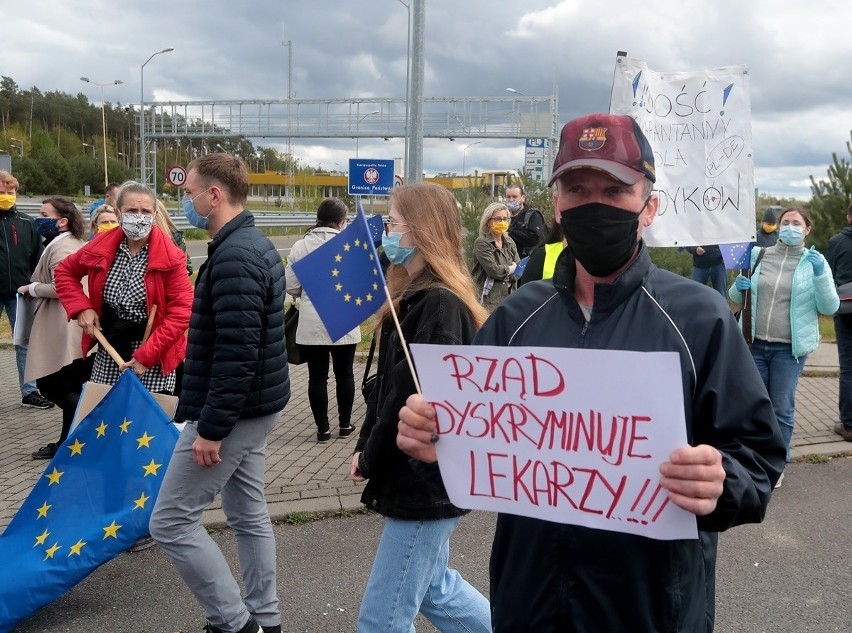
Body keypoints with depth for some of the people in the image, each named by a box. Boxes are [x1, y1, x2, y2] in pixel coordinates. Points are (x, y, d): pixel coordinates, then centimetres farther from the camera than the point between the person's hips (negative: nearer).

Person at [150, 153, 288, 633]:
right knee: (249, 513, 17)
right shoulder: (255, 244, 11)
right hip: (254, 404, 10)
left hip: (234, 409, -10)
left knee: (171, 521, -1)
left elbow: (236, 352, -27)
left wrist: (211, 428, -22)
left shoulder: (234, 257, -21)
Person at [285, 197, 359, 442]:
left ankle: (323, 428, 11)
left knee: (317, 376, 8)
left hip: (311, 324, 1)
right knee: (344, 374, 14)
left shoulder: (300, 246, -2)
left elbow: (290, 287, -1)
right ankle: (345, 424, 24)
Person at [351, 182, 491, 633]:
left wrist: (371, 461, -11)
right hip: (420, 478, 10)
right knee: (434, 588, 25)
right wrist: (365, 446, 4)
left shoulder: (439, 305, -22)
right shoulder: (417, 296, 11)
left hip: (425, 480, -10)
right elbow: (388, 383, 14)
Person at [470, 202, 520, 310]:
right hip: (488, 299, -6)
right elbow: (493, 270, -16)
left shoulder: (509, 242, 13)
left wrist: (502, 271, -8)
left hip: (507, 296, 6)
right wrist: (510, 269, 1)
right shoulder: (482, 243, -8)